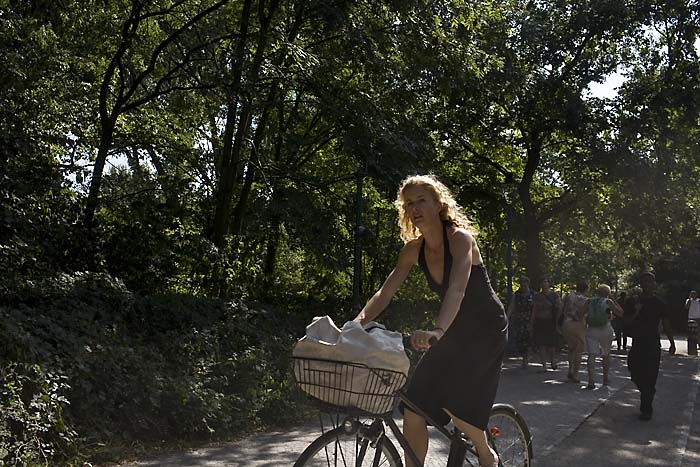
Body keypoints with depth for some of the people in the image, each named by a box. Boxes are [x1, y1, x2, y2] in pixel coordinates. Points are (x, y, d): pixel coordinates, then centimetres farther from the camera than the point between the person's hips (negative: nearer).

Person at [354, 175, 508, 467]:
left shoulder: (459, 238, -22)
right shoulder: (414, 249, -3)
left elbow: (457, 289, -38)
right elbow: (384, 293, -7)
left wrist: (437, 330, -55)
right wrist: (354, 326, -23)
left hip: (486, 330, -6)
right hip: (455, 331, 6)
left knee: (453, 399, -21)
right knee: (414, 409, -5)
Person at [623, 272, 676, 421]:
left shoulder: (659, 303, 2)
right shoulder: (632, 301, 3)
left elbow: (666, 325, 8)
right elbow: (625, 322, 2)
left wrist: (672, 343, 10)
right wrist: (635, 313, -15)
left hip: (653, 344, -2)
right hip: (637, 343, 2)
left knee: (649, 377, -6)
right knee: (635, 374, 7)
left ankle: (646, 410, 3)